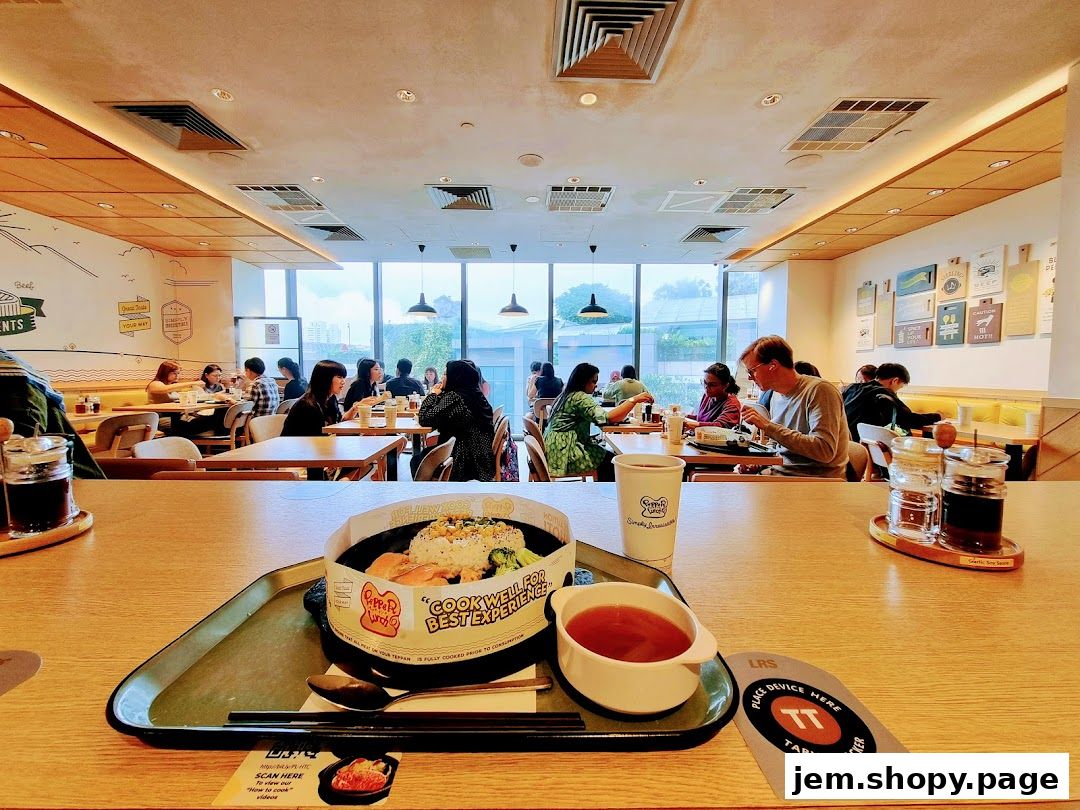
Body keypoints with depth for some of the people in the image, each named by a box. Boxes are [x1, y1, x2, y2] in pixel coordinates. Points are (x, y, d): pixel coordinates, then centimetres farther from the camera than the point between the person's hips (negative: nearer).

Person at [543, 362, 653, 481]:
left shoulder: (567, 395, 15)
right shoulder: (580, 398, -17)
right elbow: (607, 417, -27)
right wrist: (634, 400, -23)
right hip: (563, 454, -10)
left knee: (609, 455, 12)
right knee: (610, 461, -4)